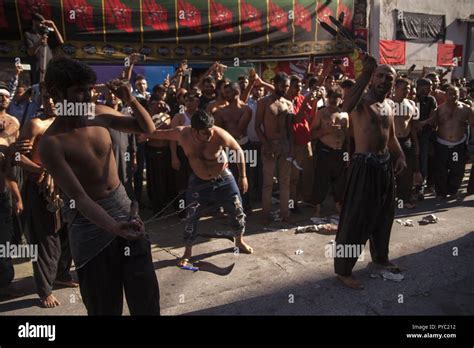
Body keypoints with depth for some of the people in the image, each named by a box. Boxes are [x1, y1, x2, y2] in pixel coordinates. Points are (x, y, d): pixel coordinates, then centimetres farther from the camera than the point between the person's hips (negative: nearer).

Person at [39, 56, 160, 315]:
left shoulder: (99, 114, -2)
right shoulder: (51, 143, -17)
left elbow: (148, 129, 7)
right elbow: (79, 196, -23)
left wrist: (131, 100, -10)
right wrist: (112, 226, -38)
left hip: (123, 206, 5)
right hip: (91, 222, -4)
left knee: (146, 295, 13)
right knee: (104, 305, 11)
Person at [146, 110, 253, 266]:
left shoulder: (220, 134, -29)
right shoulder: (182, 133, -22)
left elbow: (238, 151, -15)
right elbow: (162, 133, -2)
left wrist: (243, 176, -12)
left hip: (223, 178, -1)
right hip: (199, 181, 1)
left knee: (237, 210, 9)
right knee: (191, 217, 1)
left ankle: (240, 241, 36)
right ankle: (188, 252, 21)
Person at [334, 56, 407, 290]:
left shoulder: (389, 105, 12)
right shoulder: (361, 102, -13)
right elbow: (346, 107, -39)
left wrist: (400, 156, 6)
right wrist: (365, 74, -40)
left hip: (385, 166, 9)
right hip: (365, 166, -8)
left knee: (383, 216, 21)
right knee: (356, 220, -3)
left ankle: (380, 258, 42)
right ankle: (343, 270, 10)